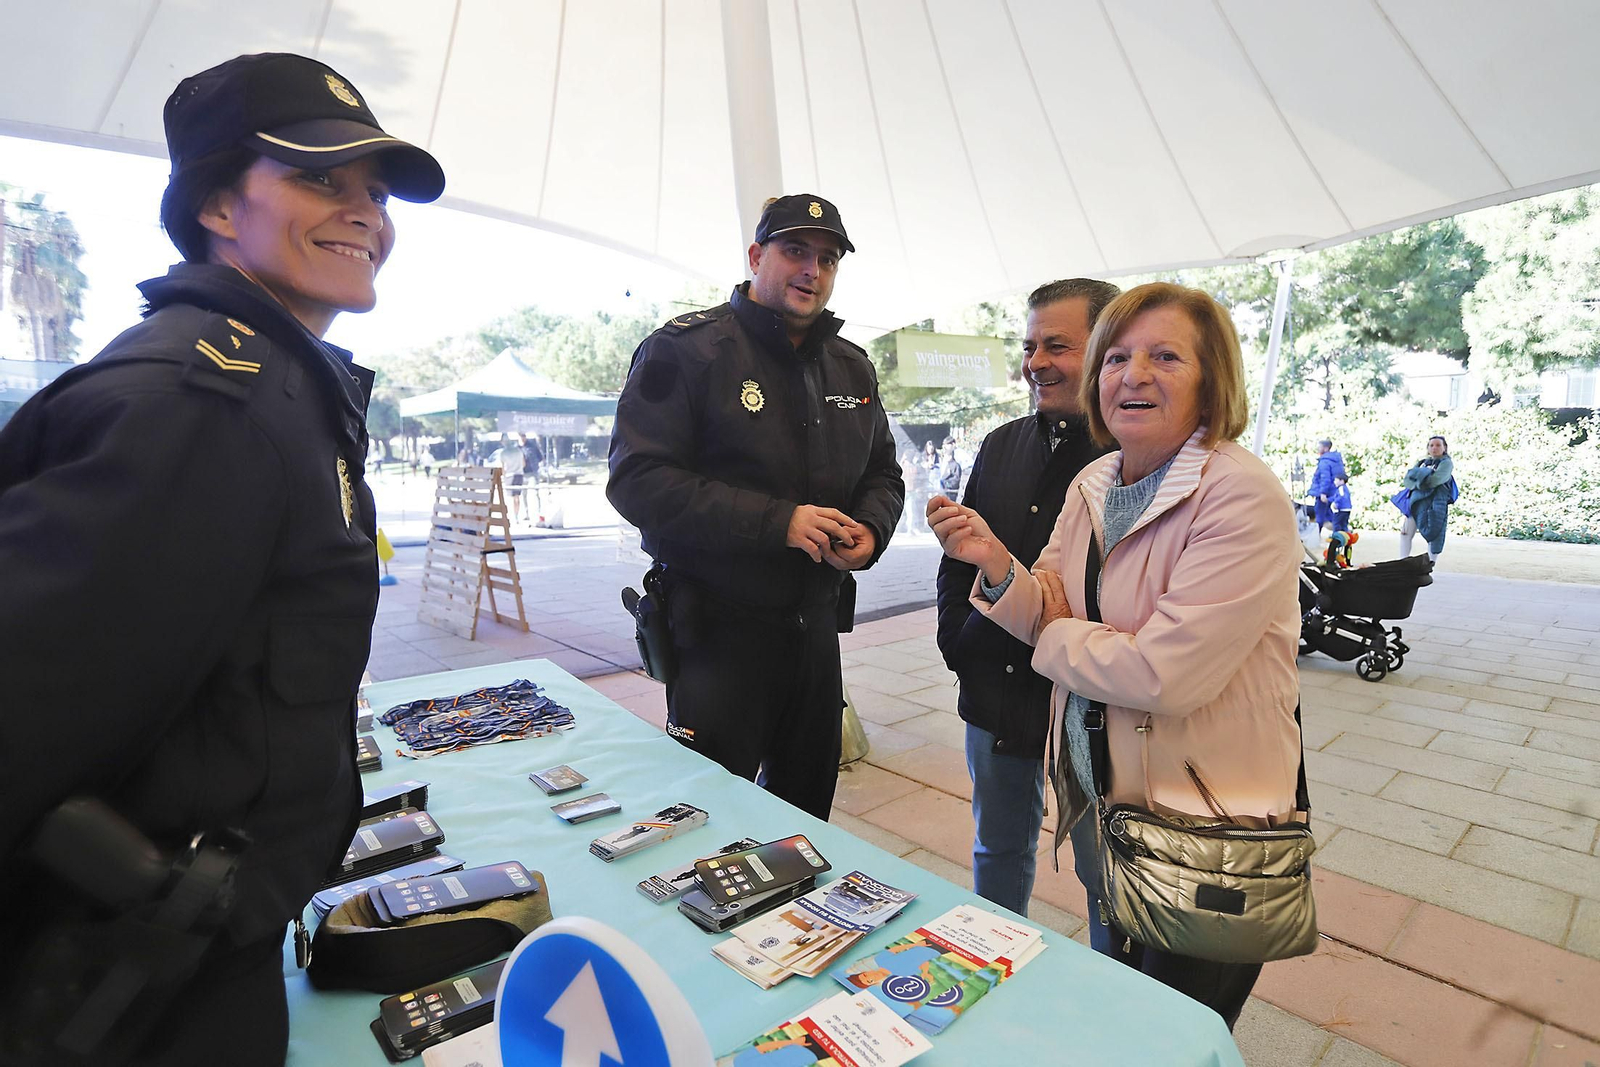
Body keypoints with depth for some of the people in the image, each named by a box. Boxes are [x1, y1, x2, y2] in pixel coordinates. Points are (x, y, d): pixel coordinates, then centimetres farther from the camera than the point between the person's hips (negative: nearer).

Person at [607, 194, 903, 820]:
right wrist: (777, 521, -24)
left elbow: (883, 475, 19)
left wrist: (871, 530, -5)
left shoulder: (852, 368, 11)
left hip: (817, 625, 6)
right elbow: (638, 480, -18)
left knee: (807, 806, 22)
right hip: (717, 630, -6)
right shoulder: (685, 349, -9)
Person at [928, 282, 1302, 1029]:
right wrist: (998, 568, -18)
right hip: (1106, 801, 7)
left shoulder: (1244, 498, -23)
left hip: (1206, 830, -6)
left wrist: (1054, 640, -13)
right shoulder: (1091, 486, 1)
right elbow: (1052, 615, 2)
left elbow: (1165, 674, -29)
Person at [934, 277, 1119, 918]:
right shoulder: (1001, 445, 7)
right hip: (994, 699, 6)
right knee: (999, 851, 25)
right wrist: (957, 645, 5)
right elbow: (956, 562, 12)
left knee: (1104, 876, 15)